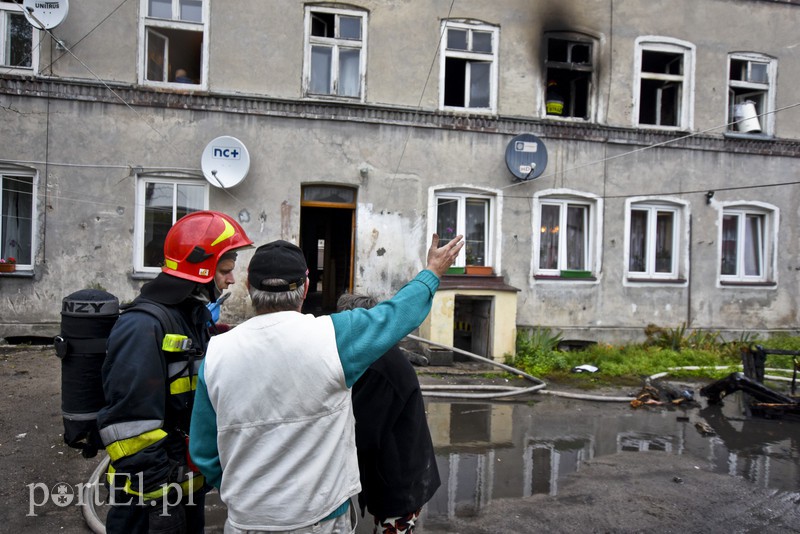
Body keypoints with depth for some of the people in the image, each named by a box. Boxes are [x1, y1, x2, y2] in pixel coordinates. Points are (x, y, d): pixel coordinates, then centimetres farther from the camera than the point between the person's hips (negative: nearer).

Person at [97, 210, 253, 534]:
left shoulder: (196, 318, 8)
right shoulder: (144, 327, -22)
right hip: (150, 498, -9)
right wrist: (158, 499, -22)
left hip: (191, 485, 9)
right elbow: (130, 427, -26)